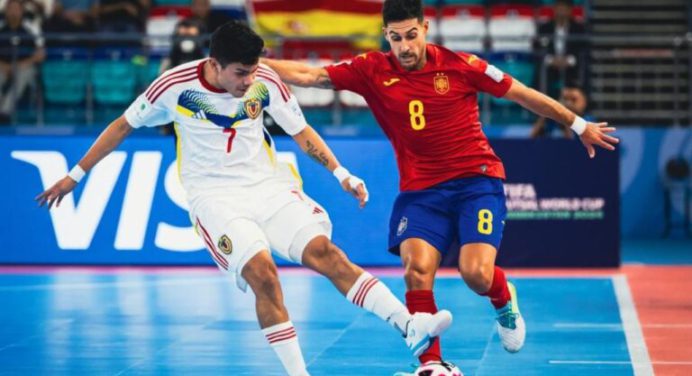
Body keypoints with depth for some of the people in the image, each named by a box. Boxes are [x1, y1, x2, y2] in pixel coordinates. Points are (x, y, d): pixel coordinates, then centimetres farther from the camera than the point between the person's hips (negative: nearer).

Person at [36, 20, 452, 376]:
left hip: (269, 185, 2)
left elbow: (302, 132, 7)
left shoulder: (265, 82, -6)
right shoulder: (176, 86, -12)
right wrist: (75, 176, 4)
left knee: (324, 252, -18)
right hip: (214, 196, -2)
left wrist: (341, 173, -5)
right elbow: (123, 126, 1)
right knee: (261, 272, -25)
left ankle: (410, 325, -25)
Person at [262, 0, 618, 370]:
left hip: (477, 180, -2)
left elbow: (522, 94, 4)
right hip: (420, 190, 2)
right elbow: (307, 75, -6)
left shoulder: (459, 65, -6)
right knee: (416, 270, -18)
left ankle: (504, 302, 20)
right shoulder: (373, 70, -2)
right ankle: (431, 364, -4)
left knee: (476, 273, -18)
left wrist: (579, 125, 11)